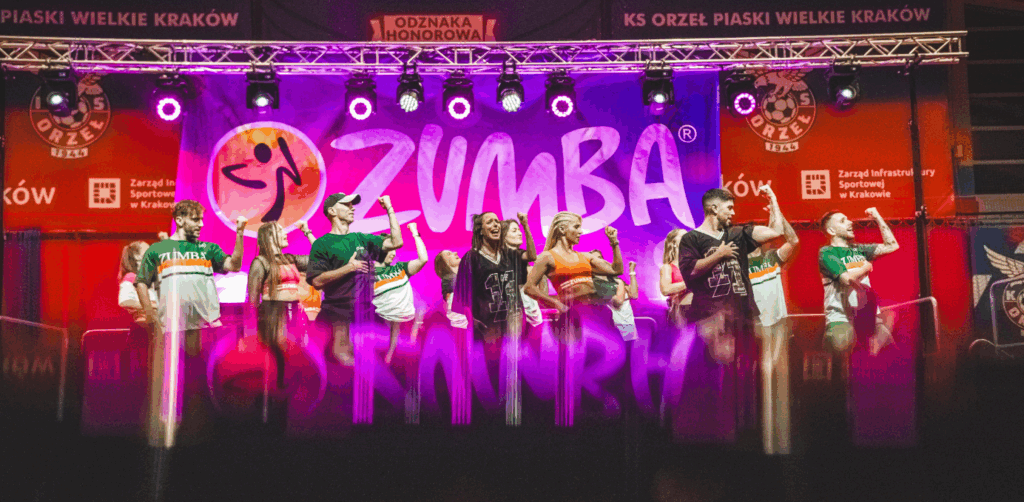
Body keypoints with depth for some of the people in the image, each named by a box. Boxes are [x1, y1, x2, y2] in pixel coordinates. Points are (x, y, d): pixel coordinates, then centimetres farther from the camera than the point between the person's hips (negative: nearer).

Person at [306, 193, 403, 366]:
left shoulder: (361, 239, 16)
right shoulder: (322, 244, -1)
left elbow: (396, 242, 10)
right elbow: (317, 281, -12)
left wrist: (390, 210, 9)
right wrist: (349, 267, -15)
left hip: (366, 313, 5)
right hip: (337, 316, -5)